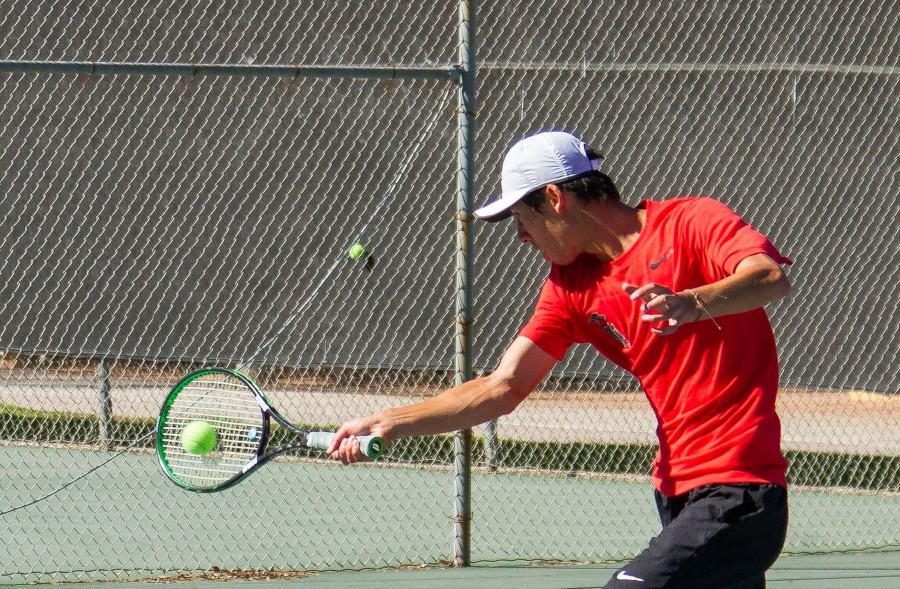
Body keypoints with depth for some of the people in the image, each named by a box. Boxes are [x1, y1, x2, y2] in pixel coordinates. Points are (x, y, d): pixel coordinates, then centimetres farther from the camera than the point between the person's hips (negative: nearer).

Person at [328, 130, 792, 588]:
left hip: (735, 492, -8)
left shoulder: (692, 223, -8)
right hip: (676, 496, 8)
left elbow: (771, 278, -25)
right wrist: (388, 424, 1)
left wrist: (691, 304, -44)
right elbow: (505, 386, 10)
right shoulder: (571, 284, 12)